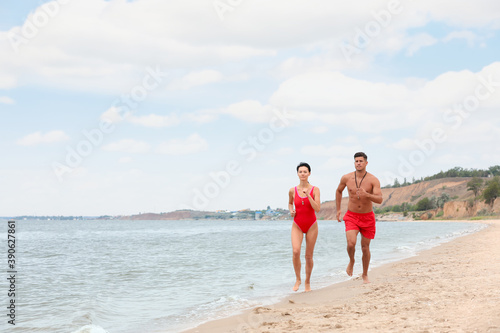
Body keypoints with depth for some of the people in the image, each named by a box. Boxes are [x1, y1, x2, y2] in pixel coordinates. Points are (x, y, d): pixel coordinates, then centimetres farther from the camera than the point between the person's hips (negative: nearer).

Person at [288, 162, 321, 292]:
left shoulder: (315, 190, -5)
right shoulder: (292, 191, 0)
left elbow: (317, 209, -14)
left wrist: (308, 195, -22)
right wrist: (291, 211, -1)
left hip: (311, 225, 0)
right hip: (297, 225, 0)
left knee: (309, 255, 4)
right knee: (296, 251, -19)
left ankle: (307, 282, 23)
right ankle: (298, 279, 0)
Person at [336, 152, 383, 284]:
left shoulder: (373, 180, -13)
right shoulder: (346, 178, -6)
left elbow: (380, 200, -22)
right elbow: (339, 191, 14)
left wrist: (367, 195, -40)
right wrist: (338, 209, 12)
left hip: (367, 217, 0)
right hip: (352, 216, 0)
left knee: (365, 247, 6)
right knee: (351, 243, -21)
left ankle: (365, 275, 26)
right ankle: (351, 261, 13)